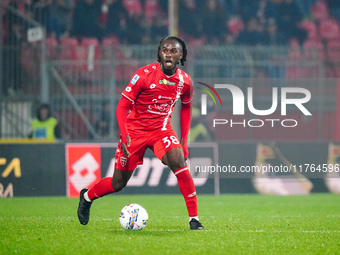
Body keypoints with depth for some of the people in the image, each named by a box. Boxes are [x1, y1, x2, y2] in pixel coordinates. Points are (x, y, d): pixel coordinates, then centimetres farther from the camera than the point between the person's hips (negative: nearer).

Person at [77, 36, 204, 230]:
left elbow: (186, 108, 13)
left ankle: (194, 218, -21)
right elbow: (122, 107, -13)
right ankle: (87, 196, 38)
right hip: (135, 131, -2)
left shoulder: (185, 81, -7)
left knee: (179, 161, -27)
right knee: (119, 183, 5)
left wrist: (184, 140, 8)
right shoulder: (145, 75, -18)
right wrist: (124, 136, -24)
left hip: (162, 129, 2)